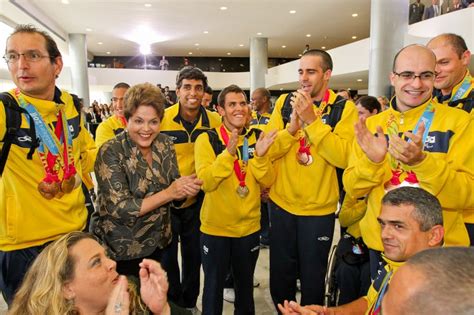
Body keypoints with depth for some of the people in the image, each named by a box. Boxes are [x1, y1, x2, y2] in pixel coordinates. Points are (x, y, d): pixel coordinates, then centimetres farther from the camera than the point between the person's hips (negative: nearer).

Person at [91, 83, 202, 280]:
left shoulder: (165, 144, -4)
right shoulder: (111, 152, -19)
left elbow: (174, 190, 2)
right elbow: (120, 209, -23)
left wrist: (187, 188, -21)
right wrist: (168, 193, -27)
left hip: (158, 242, 5)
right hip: (120, 250, -5)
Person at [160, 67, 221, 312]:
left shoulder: (214, 121, -7)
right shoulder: (161, 119, -14)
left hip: (196, 200, 2)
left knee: (194, 255, 18)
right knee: (167, 256, 13)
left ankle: (190, 303, 42)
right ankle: (172, 303, 37)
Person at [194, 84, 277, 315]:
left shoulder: (257, 138, -1)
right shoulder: (207, 139, -10)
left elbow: (268, 182, -6)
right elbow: (206, 183, -21)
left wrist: (260, 156, -23)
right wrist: (228, 153, -32)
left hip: (249, 227, 3)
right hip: (215, 228, -3)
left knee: (245, 285, 22)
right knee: (214, 286, 15)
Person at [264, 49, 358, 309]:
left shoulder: (344, 108, -6)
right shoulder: (285, 102, 1)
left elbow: (344, 157, -19)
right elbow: (267, 150, -4)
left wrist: (311, 120, -22)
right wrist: (292, 125, -19)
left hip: (319, 208, -2)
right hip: (281, 203, 3)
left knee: (312, 278, 16)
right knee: (280, 276, 18)